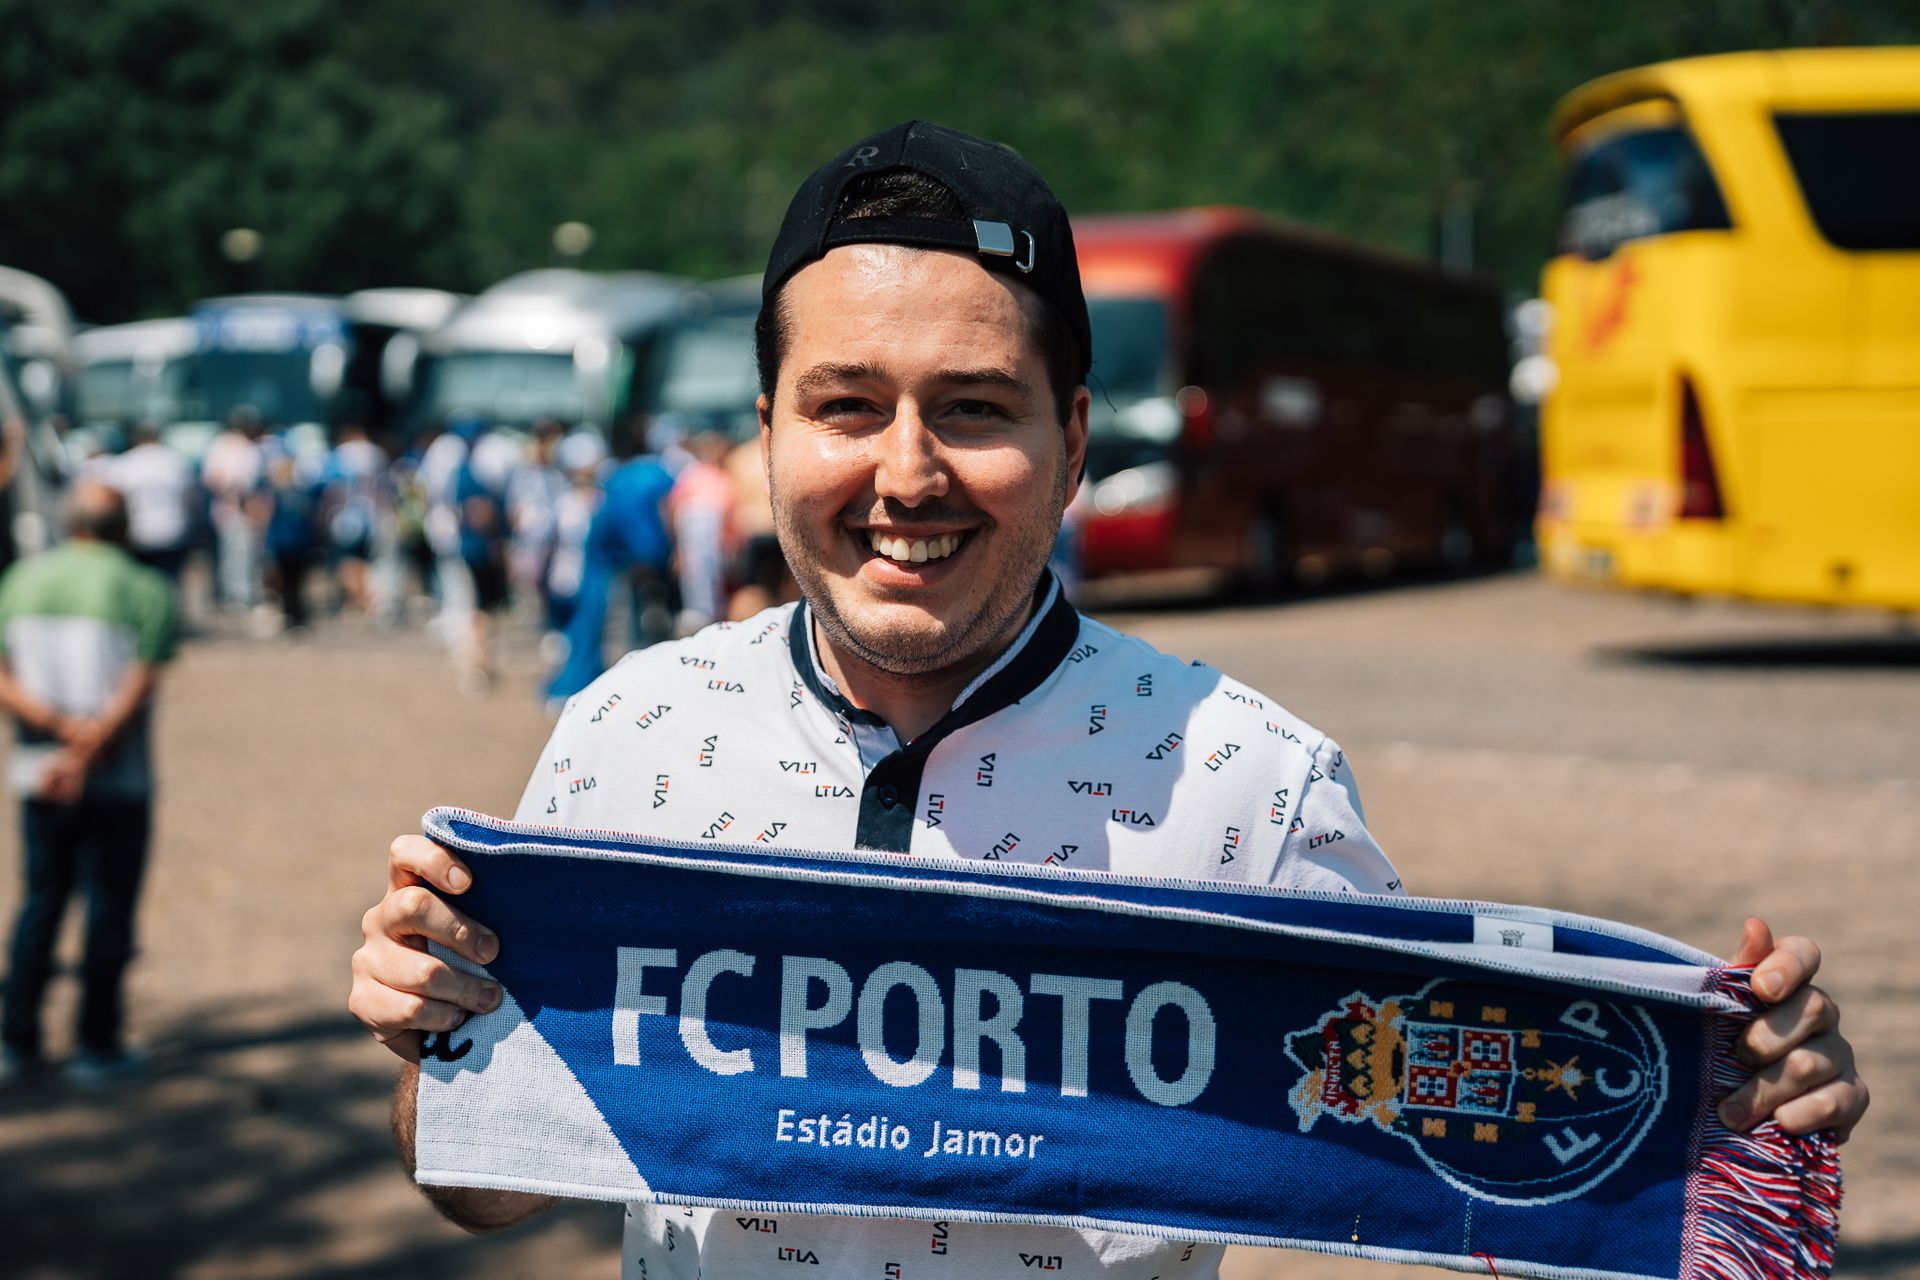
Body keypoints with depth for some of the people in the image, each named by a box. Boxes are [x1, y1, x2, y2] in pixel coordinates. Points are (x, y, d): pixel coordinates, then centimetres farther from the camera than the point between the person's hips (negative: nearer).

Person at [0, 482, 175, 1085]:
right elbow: (136, 691, -14)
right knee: (110, 904, 5)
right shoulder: (147, 590, -5)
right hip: (118, 779, -3)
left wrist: (65, 730, -12)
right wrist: (86, 755, -13)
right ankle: (97, 1046, 8)